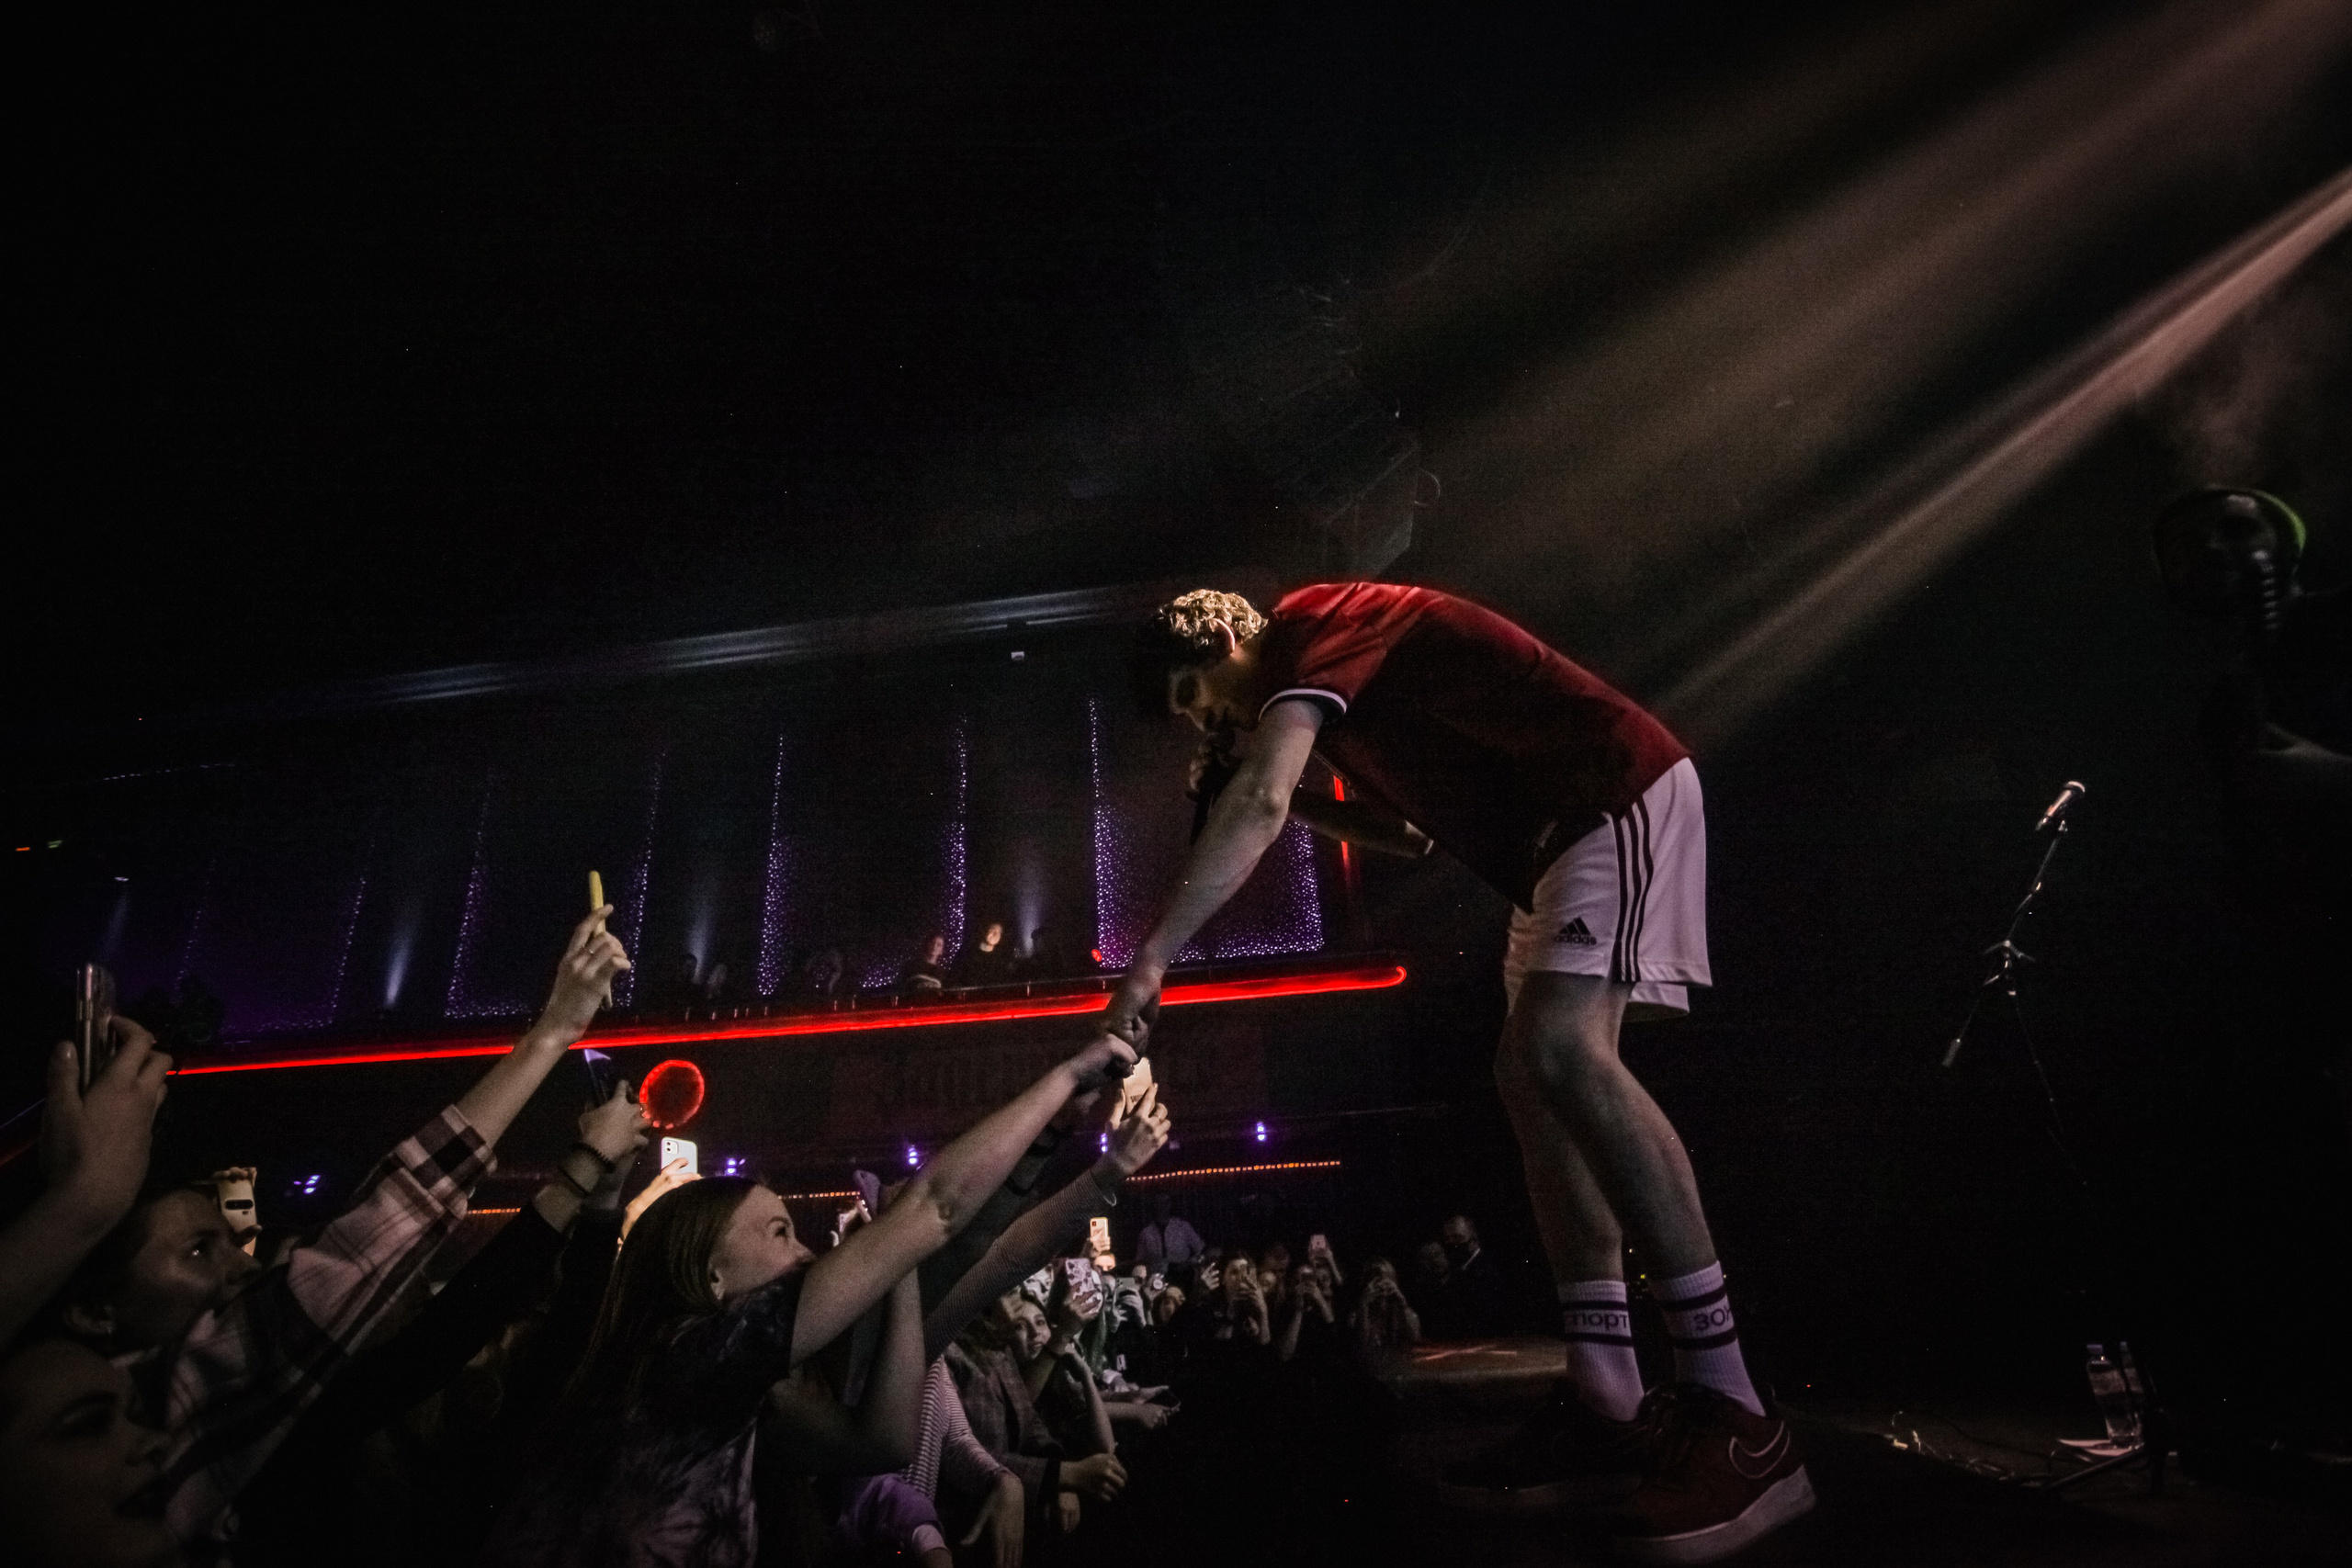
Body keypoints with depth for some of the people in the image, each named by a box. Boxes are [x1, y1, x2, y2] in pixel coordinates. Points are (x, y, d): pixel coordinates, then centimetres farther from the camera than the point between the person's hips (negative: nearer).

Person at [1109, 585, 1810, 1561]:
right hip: (1559, 838, 11)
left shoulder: (1312, 624, -10)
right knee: (1534, 1076, 4)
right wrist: (1297, 801, 13)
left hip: (1620, 791, -11)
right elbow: (1416, 831, 24)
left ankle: (1732, 1414, -21)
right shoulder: (1338, 682, 20)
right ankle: (1610, 1399, 5)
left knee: (1559, 1050, -25)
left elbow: (1260, 804, -25)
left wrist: (1152, 957, -24)